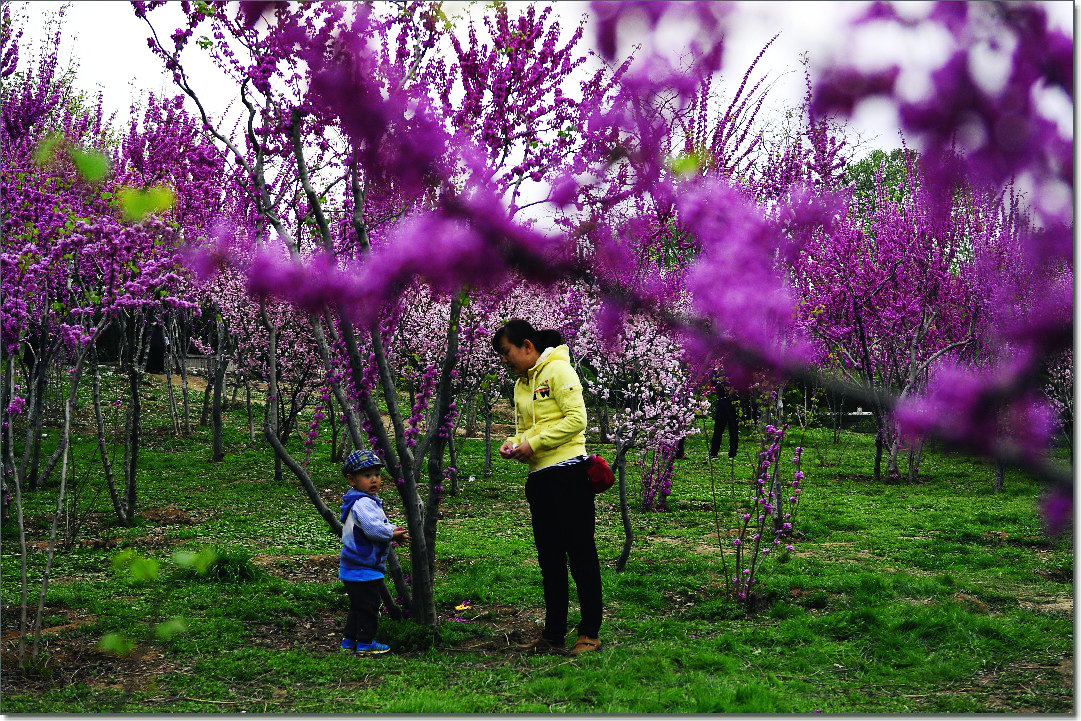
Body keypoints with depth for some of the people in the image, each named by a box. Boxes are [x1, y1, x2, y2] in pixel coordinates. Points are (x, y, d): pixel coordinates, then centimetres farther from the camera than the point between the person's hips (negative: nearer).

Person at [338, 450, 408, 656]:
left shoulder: (367, 500, 14)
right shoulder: (363, 503, -21)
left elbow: (380, 525, 24)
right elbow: (373, 528, -31)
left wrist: (393, 532, 6)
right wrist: (392, 533, -15)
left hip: (353, 569, 11)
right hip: (364, 569, -11)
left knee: (358, 606, 20)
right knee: (367, 606, 1)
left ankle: (349, 641, 28)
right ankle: (365, 643, 10)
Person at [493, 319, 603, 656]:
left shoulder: (558, 370, -7)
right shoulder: (520, 384, 18)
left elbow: (576, 419, -15)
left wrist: (534, 442, -16)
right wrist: (514, 443, 1)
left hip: (568, 472, -8)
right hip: (539, 476, 9)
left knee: (580, 553, -2)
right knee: (549, 558, 11)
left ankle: (590, 633, 5)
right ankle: (553, 635, 17)